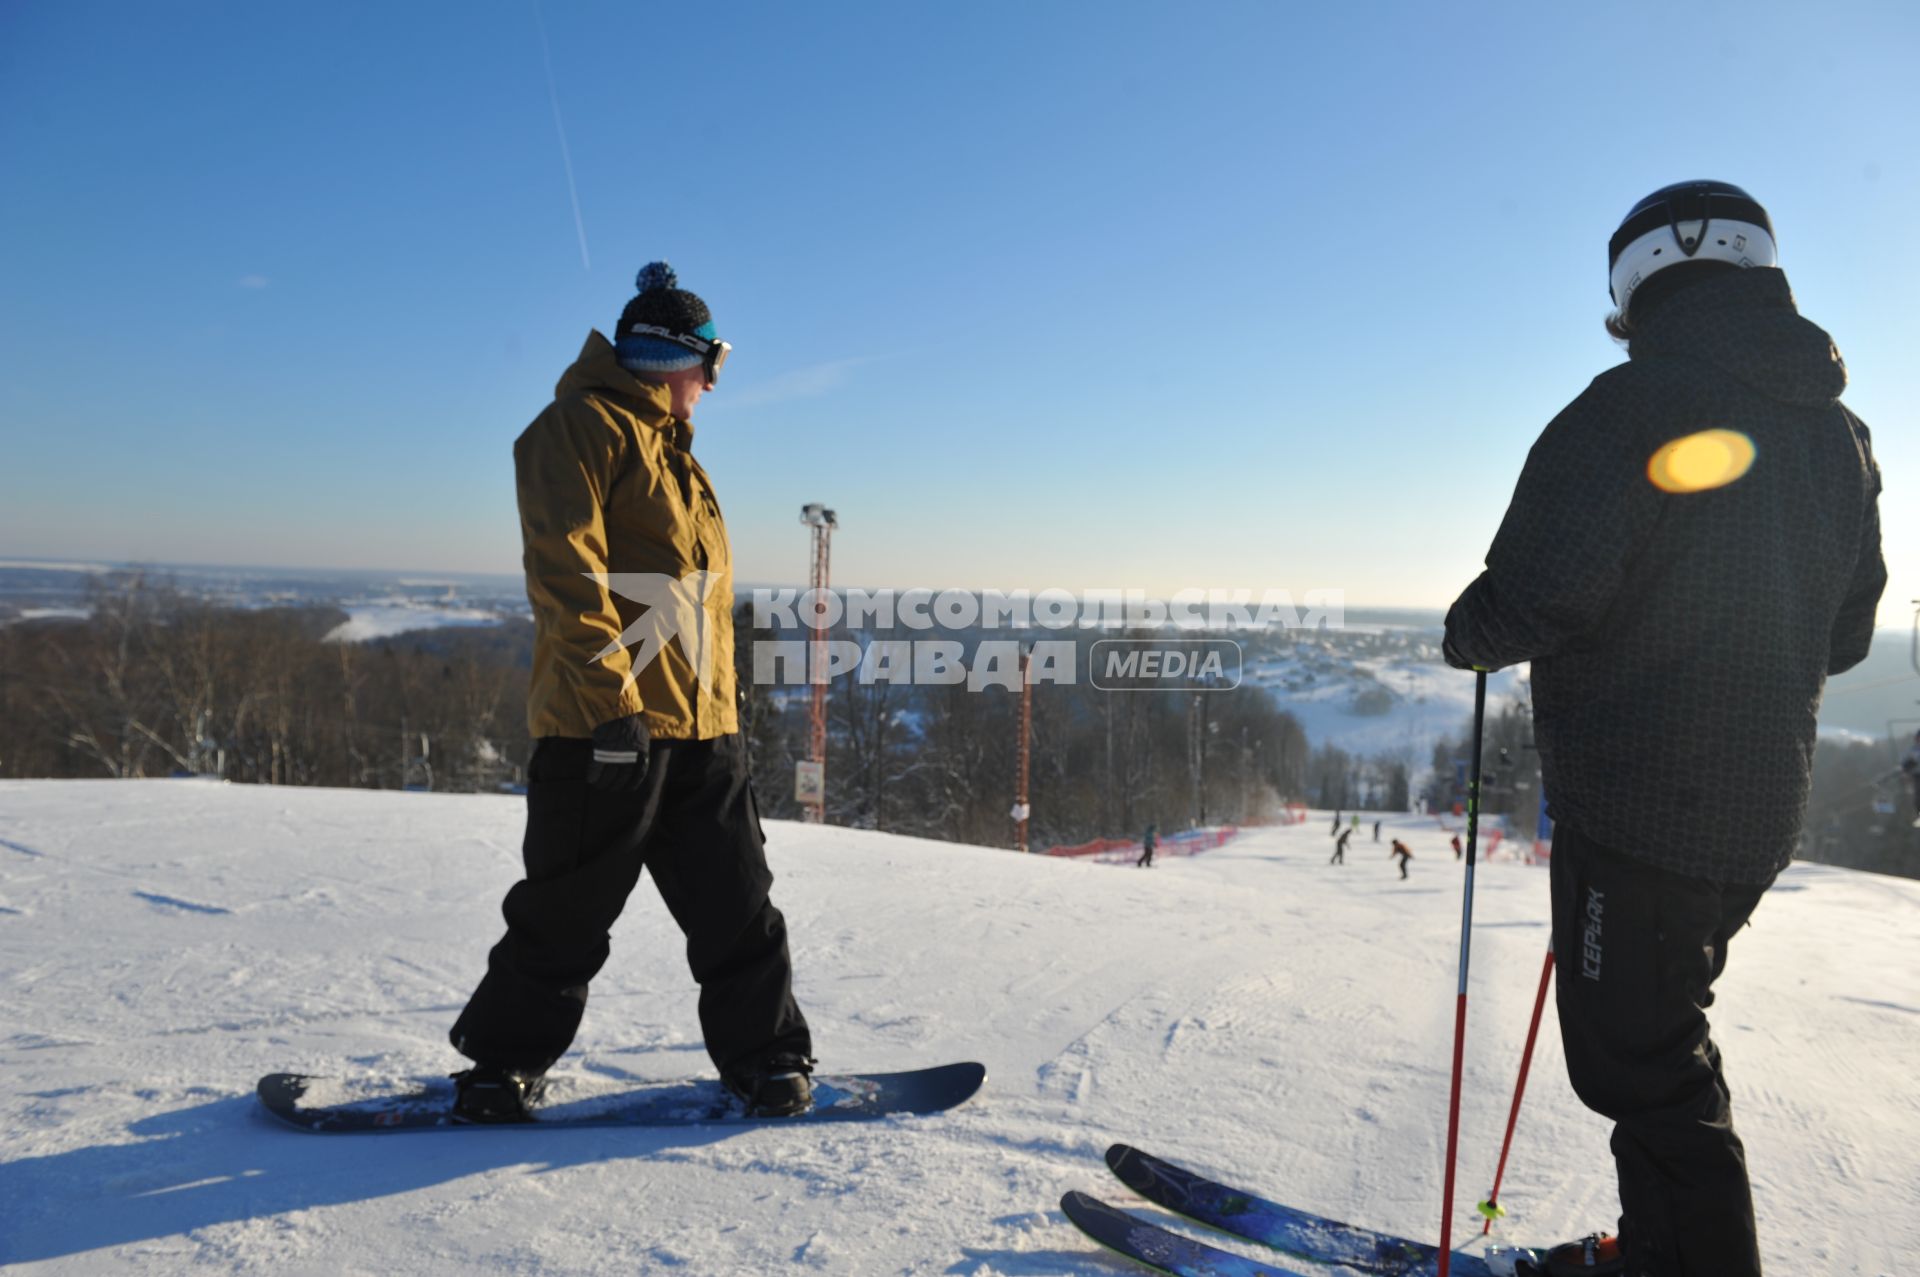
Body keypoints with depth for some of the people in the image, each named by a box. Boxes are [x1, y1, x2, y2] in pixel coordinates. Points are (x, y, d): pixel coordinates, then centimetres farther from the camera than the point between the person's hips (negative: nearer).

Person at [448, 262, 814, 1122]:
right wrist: (612, 694, -23)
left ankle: (766, 1054, 22)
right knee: (565, 915, 4)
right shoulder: (582, 427, -4)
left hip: (703, 729, 8)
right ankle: (503, 1059, 23)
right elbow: (566, 569, -16)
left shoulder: (673, 449, 24)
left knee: (737, 907, 9)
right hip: (606, 727, -8)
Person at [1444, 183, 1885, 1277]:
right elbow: (1845, 632, 16)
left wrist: (1469, 632, -2)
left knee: (1639, 1059, 3)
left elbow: (1543, 590, -22)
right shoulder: (1839, 431, 11)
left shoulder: (1636, 406, -14)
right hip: (1765, 809, 9)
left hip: (1639, 802, -9)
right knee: (1661, 1030, 22)